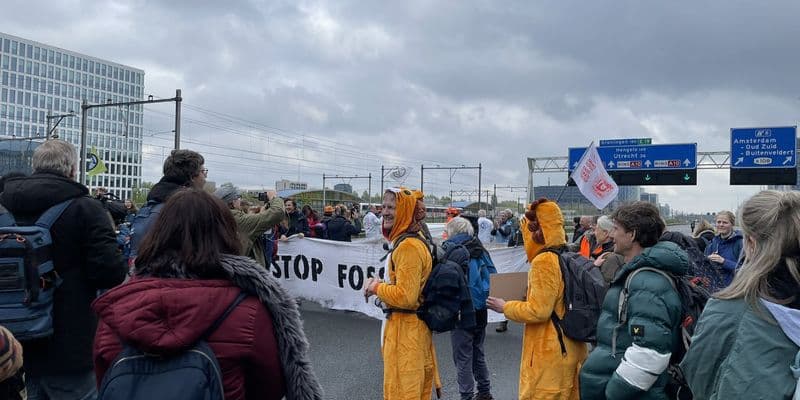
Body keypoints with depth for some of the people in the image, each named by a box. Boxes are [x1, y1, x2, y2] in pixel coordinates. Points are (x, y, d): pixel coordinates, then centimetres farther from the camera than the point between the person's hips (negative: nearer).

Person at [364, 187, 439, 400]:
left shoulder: (408, 246, -22)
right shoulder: (415, 240, 10)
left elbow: (405, 296, -26)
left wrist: (377, 288, -11)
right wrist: (381, 284, 7)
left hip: (405, 328, -10)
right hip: (413, 325, 10)